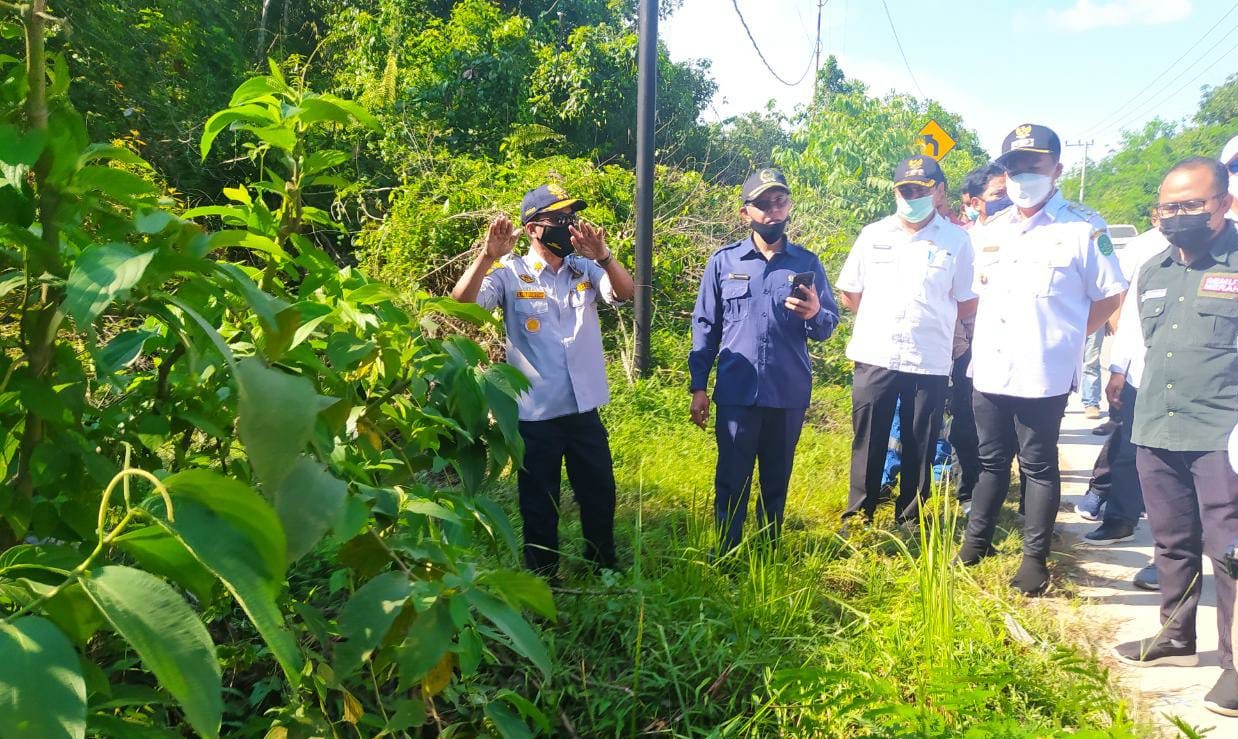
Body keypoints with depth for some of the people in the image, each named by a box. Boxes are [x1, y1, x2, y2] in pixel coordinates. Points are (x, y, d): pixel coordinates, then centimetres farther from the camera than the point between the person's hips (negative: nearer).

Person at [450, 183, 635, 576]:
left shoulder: (585, 270, 4)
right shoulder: (510, 274, -7)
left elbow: (626, 292, -11)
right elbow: (461, 304, -20)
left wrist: (603, 256, -29)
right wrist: (488, 256, -34)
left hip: (585, 408, 4)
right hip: (536, 414, -4)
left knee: (600, 494, 18)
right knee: (539, 504, 11)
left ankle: (604, 569, 39)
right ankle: (543, 579, 30)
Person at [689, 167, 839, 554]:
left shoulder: (807, 263, 3)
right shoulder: (722, 261, 1)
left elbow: (829, 325, 4)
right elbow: (705, 326, 5)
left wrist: (815, 314, -20)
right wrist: (698, 387, 1)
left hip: (789, 395, 2)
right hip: (736, 394, -1)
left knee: (777, 480, 15)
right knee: (732, 481, 6)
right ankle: (726, 556, 19)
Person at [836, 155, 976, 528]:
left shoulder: (956, 240, 1)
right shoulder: (873, 235, 6)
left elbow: (967, 303, 4)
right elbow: (850, 294, 11)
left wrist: (929, 319, 4)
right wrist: (881, 319, 9)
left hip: (930, 361, -1)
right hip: (875, 357, 1)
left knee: (919, 447, 9)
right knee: (867, 441, 8)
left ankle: (909, 519, 23)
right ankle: (858, 515, 21)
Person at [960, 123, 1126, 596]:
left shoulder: (1083, 229, -6)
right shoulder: (988, 231, 10)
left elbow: (1109, 296, -1)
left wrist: (1064, 335, -3)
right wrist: (983, 336, 10)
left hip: (1043, 376, -5)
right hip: (989, 370, 5)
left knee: (1038, 467, 6)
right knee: (991, 461, 16)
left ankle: (1035, 559, 18)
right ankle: (975, 541, 28)